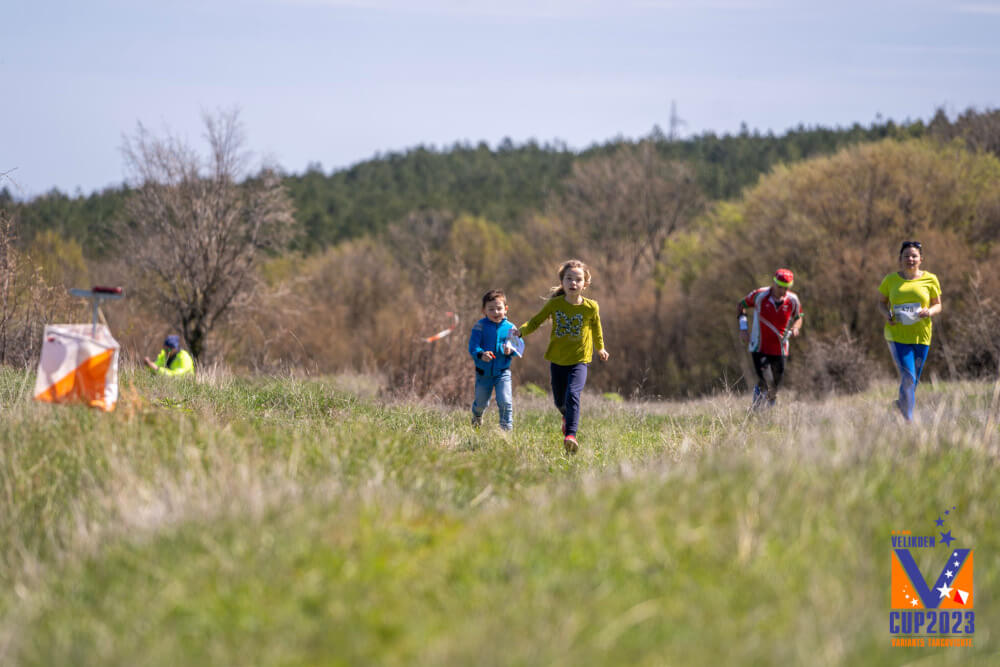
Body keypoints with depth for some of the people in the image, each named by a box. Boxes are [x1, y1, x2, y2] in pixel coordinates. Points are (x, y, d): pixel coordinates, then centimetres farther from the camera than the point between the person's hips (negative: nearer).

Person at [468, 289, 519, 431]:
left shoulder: (510, 328, -5)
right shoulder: (480, 326, -11)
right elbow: (473, 346, -19)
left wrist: (511, 350, -29)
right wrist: (481, 354, -40)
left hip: (502, 372, 0)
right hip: (483, 372, 0)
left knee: (505, 401, -14)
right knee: (481, 402, 18)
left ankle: (507, 428, 2)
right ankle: (477, 415, 52)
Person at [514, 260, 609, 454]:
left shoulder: (590, 307, -8)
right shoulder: (555, 304, -7)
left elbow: (596, 327, 11)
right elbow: (536, 321, 1)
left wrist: (600, 348, 25)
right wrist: (523, 330, -19)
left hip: (579, 360, -3)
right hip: (557, 360, 3)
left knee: (572, 395, -24)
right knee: (559, 400, 15)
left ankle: (570, 435, -30)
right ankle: (567, 417, 50)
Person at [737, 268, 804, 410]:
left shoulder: (792, 300, -5)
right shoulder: (760, 295, -10)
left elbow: (799, 317, 12)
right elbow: (741, 305, 6)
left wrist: (795, 327, -11)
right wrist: (743, 328, -4)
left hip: (780, 349, 2)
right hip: (759, 347, -2)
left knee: (775, 387, 5)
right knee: (766, 382, -16)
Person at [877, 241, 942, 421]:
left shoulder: (930, 279, 4)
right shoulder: (891, 280, 3)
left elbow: (938, 305, 10)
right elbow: (881, 302, 12)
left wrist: (929, 312, -13)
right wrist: (887, 314, -9)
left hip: (921, 335, 2)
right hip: (897, 334, -2)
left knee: (914, 379, 10)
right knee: (908, 376, -14)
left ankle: (902, 403, 39)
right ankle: (908, 418, -6)